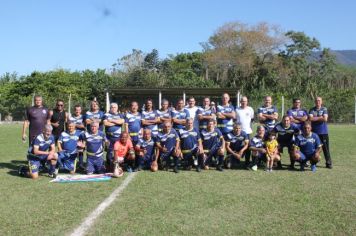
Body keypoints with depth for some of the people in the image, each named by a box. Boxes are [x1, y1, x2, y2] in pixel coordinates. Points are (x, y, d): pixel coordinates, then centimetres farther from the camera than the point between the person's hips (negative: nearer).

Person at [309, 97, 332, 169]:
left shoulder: (324, 109, 4)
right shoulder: (312, 110, 6)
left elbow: (325, 119, -10)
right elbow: (310, 118, -10)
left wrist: (315, 118, -6)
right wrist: (320, 117, -7)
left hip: (324, 132, -1)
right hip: (314, 132, 1)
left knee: (326, 148, 0)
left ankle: (329, 163, 7)